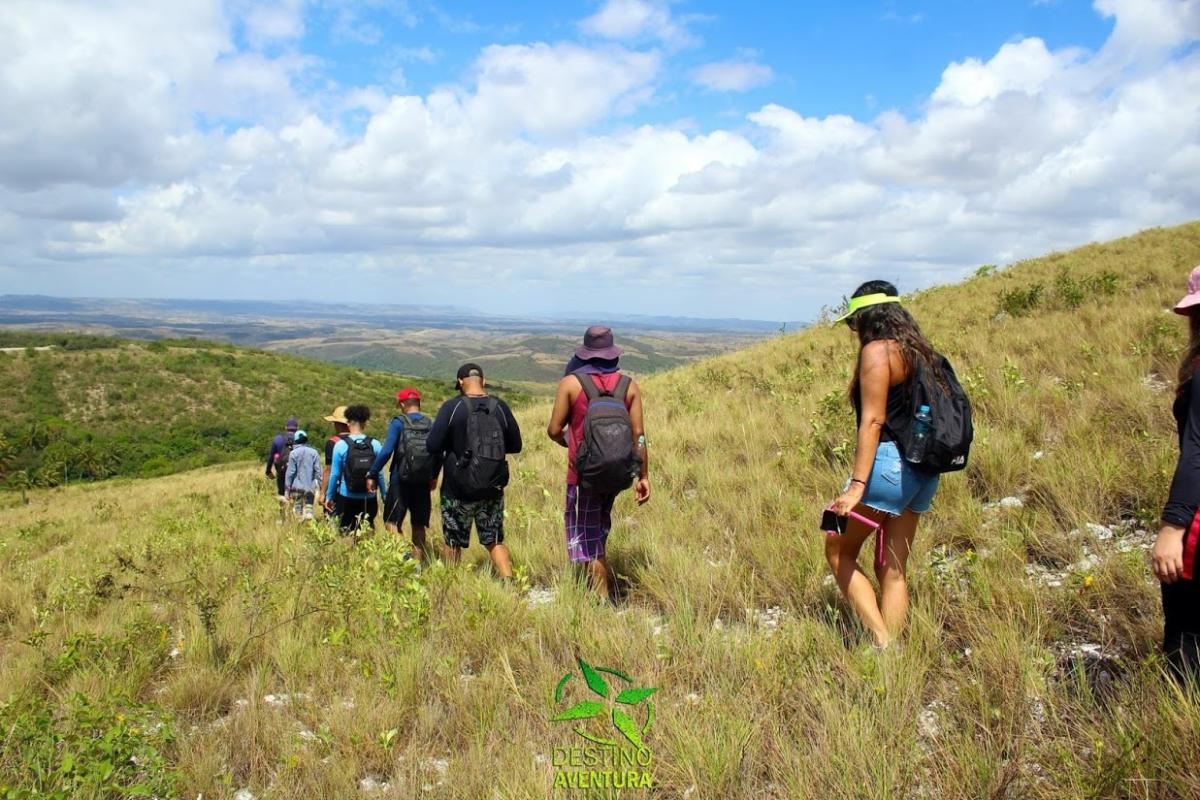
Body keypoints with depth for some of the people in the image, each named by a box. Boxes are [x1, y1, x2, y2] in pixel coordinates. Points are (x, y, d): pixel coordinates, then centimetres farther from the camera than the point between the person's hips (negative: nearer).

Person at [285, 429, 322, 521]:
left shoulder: (294, 453, -5)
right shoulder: (313, 452, -1)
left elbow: (290, 472, -5)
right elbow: (318, 470, 0)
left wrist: (287, 487, 2)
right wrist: (319, 484, 8)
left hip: (297, 487, -1)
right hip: (310, 487, 2)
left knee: (297, 510, 8)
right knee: (309, 509, 7)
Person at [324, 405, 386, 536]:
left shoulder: (341, 445, -5)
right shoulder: (375, 445, -3)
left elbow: (334, 474, -2)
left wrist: (329, 496, 9)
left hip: (346, 499, -1)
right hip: (369, 499, 1)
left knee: (346, 533, 7)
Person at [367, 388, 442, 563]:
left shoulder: (399, 422, -6)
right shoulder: (430, 424, 5)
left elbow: (386, 451, -15)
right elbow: (439, 454, 7)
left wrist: (372, 475, -8)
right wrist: (434, 477, 22)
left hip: (400, 481, -4)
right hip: (423, 483, 4)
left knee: (391, 522, 2)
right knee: (419, 525, 13)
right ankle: (418, 562, 16)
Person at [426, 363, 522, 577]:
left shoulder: (451, 407, -11)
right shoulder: (500, 407, -1)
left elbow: (432, 445, -14)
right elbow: (515, 445, 6)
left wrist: (453, 444, 6)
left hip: (458, 490, -2)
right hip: (493, 490, 3)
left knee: (453, 543, 13)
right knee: (495, 542, 12)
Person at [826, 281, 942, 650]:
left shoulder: (877, 350, -10)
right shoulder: (918, 349, 15)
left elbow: (873, 421, -17)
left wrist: (857, 484, -20)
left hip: (888, 464, -8)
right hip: (923, 472, 8)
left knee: (838, 551, 7)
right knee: (893, 568, 12)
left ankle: (882, 642, 0)